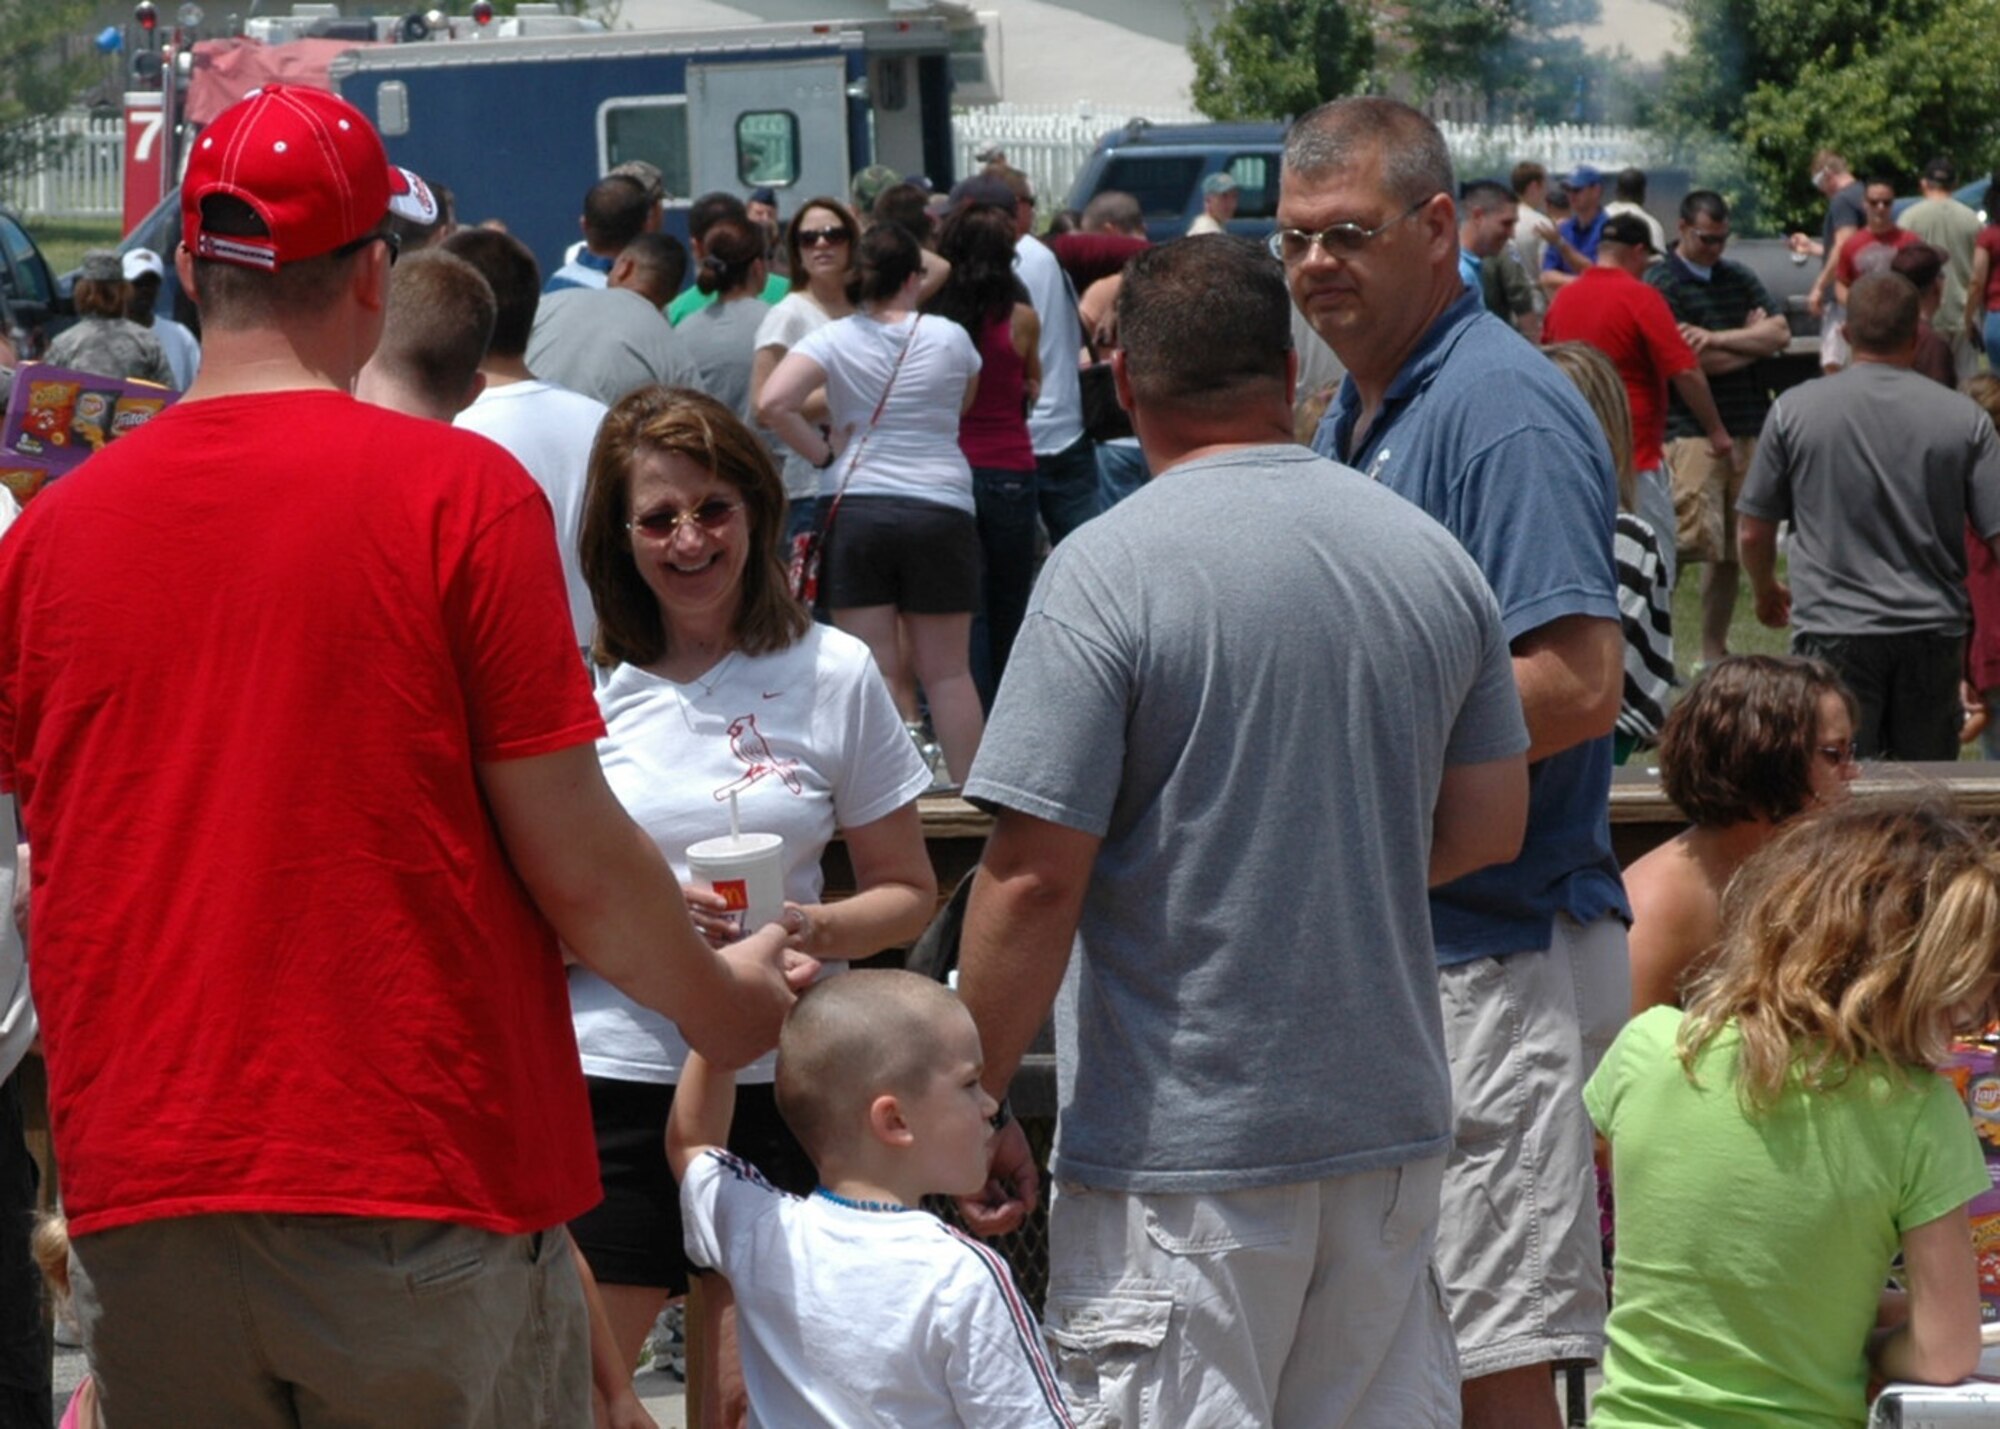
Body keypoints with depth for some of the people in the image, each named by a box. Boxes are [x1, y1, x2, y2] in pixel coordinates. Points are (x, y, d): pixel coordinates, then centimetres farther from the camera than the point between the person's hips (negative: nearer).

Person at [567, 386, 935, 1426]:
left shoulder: (834, 674, 4)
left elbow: (909, 894, 9)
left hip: (776, 1091, 0)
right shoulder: (582, 685, 3)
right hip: (608, 1086, 0)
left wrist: (813, 931, -12)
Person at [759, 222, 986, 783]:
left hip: (855, 508, 0)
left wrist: (822, 451, -3)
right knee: (947, 671, 8)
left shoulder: (834, 340, -2)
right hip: (941, 507, 0)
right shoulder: (948, 337, 0)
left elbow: (773, 404, -15)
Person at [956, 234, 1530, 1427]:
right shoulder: (1430, 555, 5)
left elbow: (1034, 880, -16)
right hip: (1392, 1122, 6)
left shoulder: (1107, 570, -13)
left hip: (1187, 1152, -6)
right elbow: (1491, 824, 13)